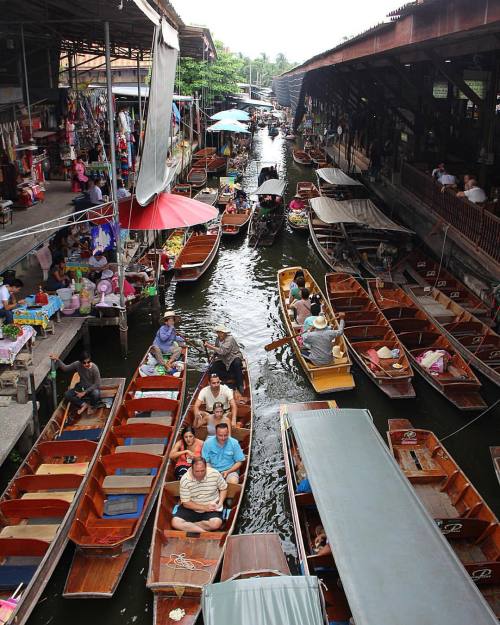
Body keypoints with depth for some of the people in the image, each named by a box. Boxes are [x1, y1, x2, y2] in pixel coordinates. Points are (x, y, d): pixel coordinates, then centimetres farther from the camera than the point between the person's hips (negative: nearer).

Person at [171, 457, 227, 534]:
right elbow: (186, 503, -13)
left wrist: (220, 503, -13)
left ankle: (187, 526, -13)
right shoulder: (185, 480, -18)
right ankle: (204, 532, -22)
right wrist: (204, 508, -20)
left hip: (212, 508, 0)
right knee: (175, 522, -23)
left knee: (216, 523, -31)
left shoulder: (215, 474, -15)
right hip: (191, 508, 0)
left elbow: (223, 488, 4)